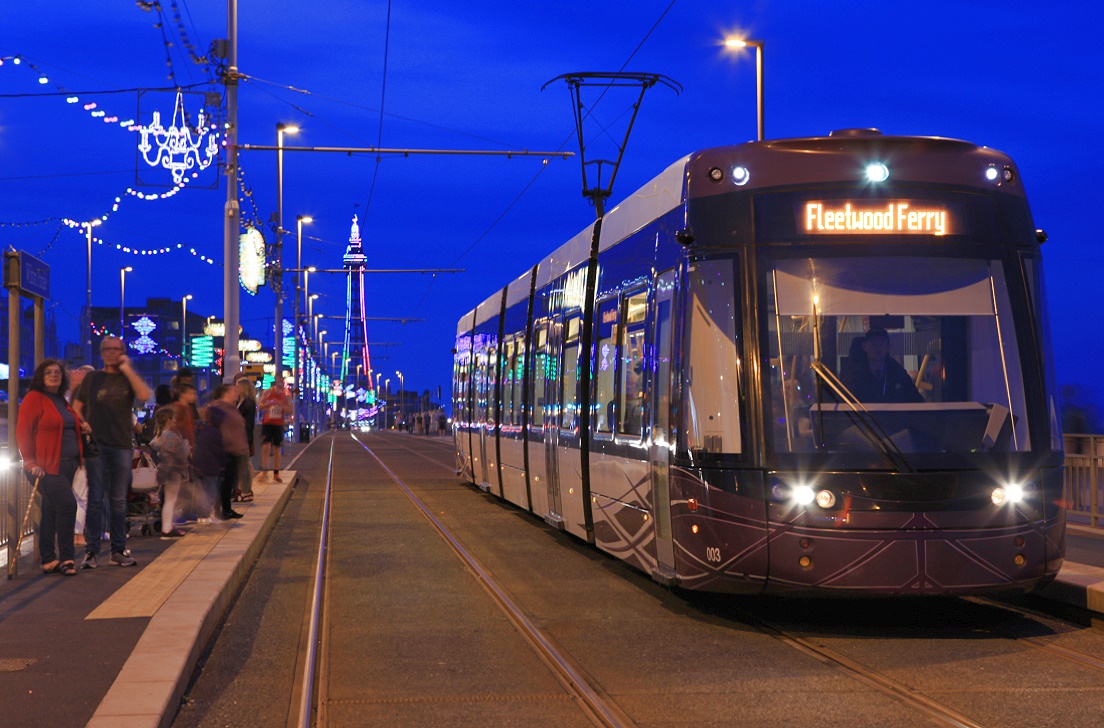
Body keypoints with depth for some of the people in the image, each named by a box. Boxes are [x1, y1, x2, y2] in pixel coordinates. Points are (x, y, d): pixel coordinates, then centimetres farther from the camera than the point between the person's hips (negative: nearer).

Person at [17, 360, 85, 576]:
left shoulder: (62, 402, 18)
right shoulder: (34, 398, -6)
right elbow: (22, 432, -12)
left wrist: (83, 427, 10)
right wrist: (31, 462, -18)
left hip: (66, 466, 8)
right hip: (46, 467, -8)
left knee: (52, 511, 10)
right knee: (67, 504, -17)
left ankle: (48, 560, 13)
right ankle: (66, 557, -9)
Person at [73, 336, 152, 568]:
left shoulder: (129, 378, 9)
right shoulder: (92, 378, 10)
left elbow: (144, 395, -11)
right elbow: (77, 406, 10)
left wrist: (127, 369, -11)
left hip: (122, 444, 1)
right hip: (96, 443, -1)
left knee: (119, 500, 6)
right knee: (95, 499, -2)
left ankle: (118, 549, 12)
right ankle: (91, 551, 0)